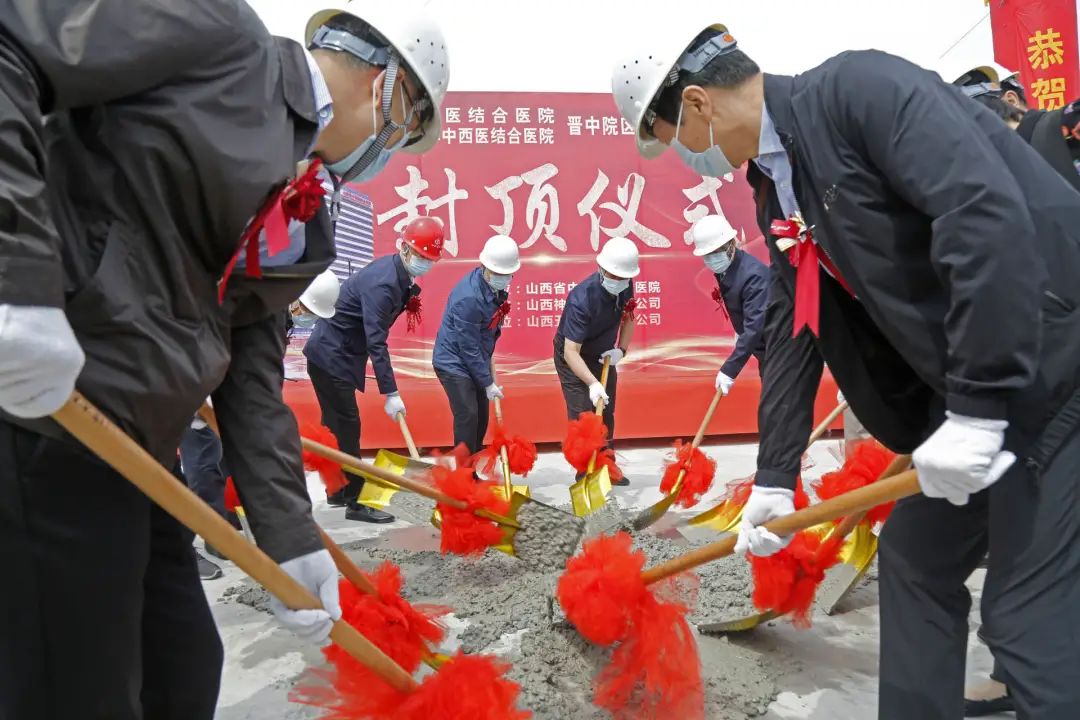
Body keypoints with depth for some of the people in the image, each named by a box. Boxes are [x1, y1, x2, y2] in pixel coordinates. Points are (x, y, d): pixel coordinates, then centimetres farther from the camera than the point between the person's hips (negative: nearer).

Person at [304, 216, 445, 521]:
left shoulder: (397, 273, 3)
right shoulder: (382, 282, -26)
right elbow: (376, 342, -30)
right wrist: (391, 393, -31)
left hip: (334, 355, 10)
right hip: (330, 357, -10)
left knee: (338, 425, 16)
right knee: (347, 427, -6)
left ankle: (338, 490, 28)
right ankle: (354, 502, 1)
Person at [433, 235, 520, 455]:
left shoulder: (496, 285, -4)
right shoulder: (469, 297, -29)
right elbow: (469, 348, -24)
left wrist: (489, 359, 9)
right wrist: (488, 383, -17)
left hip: (475, 360, 8)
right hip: (453, 362, -8)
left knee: (481, 417, 11)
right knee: (468, 416, -12)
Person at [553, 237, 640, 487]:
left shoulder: (625, 287, -15)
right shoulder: (581, 299, -35)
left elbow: (628, 319, 6)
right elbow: (571, 351, -37)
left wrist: (621, 349, -10)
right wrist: (592, 383, -46)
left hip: (603, 356, 7)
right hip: (573, 358, -6)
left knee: (606, 415, 13)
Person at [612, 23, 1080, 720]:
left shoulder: (861, 87, -17)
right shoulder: (776, 190, 9)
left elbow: (989, 214, -27)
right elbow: (791, 332, 11)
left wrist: (977, 407, -26)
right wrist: (774, 477, 12)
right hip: (966, 393, 9)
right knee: (916, 559, 14)